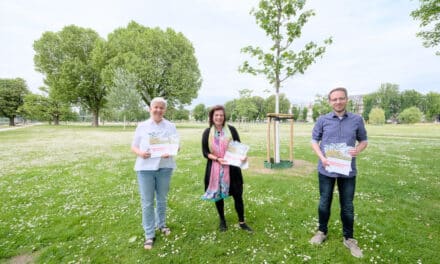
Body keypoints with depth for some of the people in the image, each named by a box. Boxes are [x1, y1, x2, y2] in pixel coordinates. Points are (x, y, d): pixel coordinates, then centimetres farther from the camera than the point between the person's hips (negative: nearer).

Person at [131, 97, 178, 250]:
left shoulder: (170, 126, 3)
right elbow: (133, 146, 5)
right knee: (147, 202, 4)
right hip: (145, 168, -1)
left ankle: (161, 225, 39)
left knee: (162, 199, 17)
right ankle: (149, 234, 18)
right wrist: (140, 153, -17)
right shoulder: (142, 126, 3)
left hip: (164, 167, 1)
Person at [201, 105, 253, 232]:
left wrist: (243, 156, -19)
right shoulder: (207, 132, -1)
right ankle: (222, 220, 35)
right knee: (218, 195, 13)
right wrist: (217, 159, -17)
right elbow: (205, 152, -2)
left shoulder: (231, 129, -3)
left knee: (237, 195, 5)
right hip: (215, 168, 1)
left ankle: (242, 222, 26)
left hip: (231, 168, 0)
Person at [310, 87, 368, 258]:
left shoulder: (357, 120, 1)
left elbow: (363, 140, 10)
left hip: (348, 170, 1)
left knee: (347, 206, 13)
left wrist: (358, 150, -13)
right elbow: (314, 140, 4)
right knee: (324, 203, 14)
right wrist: (321, 157, -12)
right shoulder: (322, 120, -1)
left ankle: (348, 238, 33)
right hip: (326, 169, 0)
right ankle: (322, 231, 35)